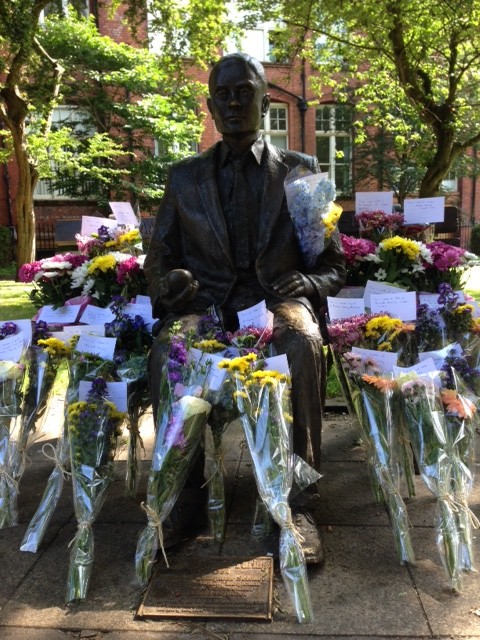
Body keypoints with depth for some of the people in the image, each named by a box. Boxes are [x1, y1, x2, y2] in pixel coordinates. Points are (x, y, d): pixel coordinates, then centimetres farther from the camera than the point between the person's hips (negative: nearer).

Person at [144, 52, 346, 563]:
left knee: (303, 343, -37)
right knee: (167, 351, -34)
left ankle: (298, 502, -26)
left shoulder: (301, 170, 16)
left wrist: (303, 286, -10)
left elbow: (333, 266, 14)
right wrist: (170, 281, -6)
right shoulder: (184, 177, 19)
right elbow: (158, 258, 19)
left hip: (276, 298, 0)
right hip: (205, 302, 1)